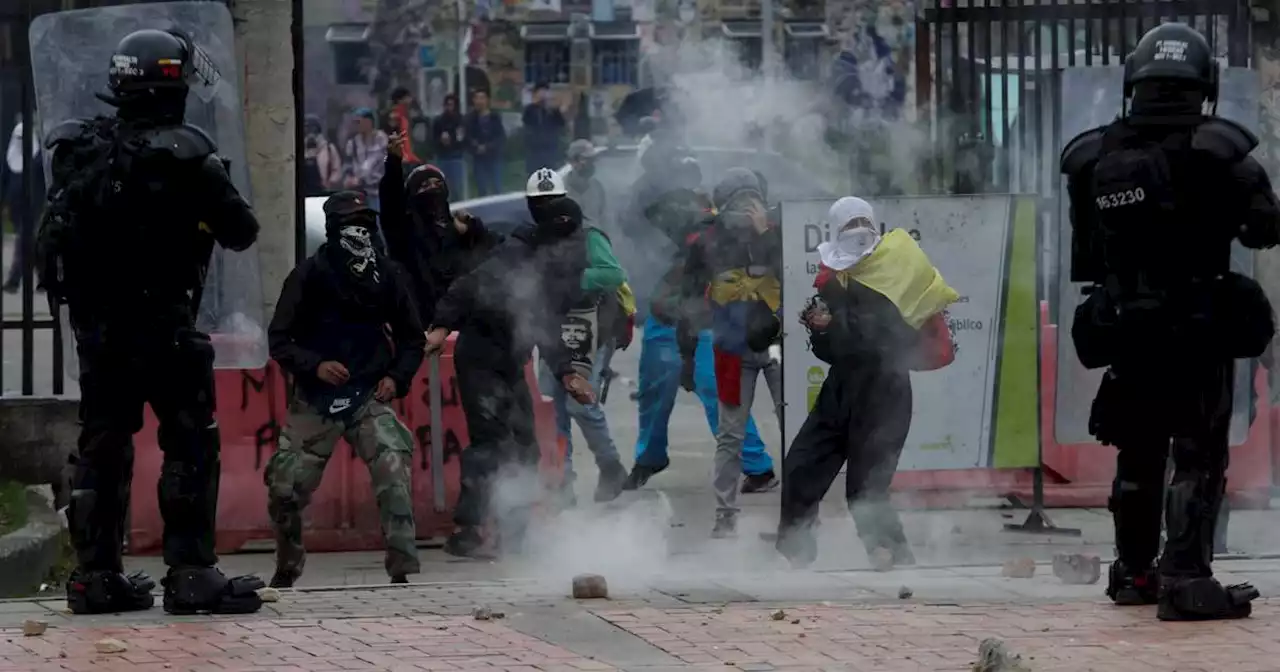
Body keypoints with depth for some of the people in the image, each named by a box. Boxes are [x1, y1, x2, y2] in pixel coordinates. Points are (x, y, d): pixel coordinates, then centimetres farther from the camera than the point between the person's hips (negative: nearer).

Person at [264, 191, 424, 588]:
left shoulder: (388, 276, 2)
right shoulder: (309, 276, -5)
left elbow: (412, 339, 12)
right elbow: (279, 340, -2)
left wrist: (397, 377, -5)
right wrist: (314, 365, -19)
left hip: (370, 396, 0)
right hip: (315, 401, 0)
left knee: (394, 471, -23)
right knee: (285, 487, 1)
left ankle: (402, 570, -21)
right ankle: (287, 569, 27)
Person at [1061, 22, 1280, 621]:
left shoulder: (1096, 158, 2)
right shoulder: (1216, 150, -13)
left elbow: (1087, 252, 8)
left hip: (1125, 327, 5)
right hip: (1200, 326, -5)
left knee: (1138, 455, 18)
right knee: (1199, 458, -2)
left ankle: (1133, 572, 26)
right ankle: (1185, 581, -10)